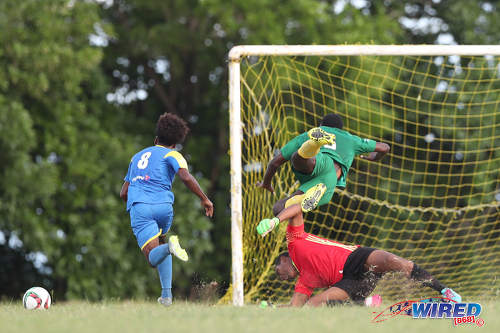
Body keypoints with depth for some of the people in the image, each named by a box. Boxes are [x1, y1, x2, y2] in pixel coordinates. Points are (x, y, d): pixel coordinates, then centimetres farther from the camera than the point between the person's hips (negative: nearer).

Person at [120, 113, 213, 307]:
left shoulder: (138, 156, 29)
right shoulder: (171, 155, 12)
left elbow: (123, 193, 29)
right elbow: (186, 177, -9)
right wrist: (204, 199, -2)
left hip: (138, 207, 1)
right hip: (163, 205, -1)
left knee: (153, 257, -9)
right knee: (160, 245, 25)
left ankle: (169, 247, -45)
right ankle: (166, 294, 12)